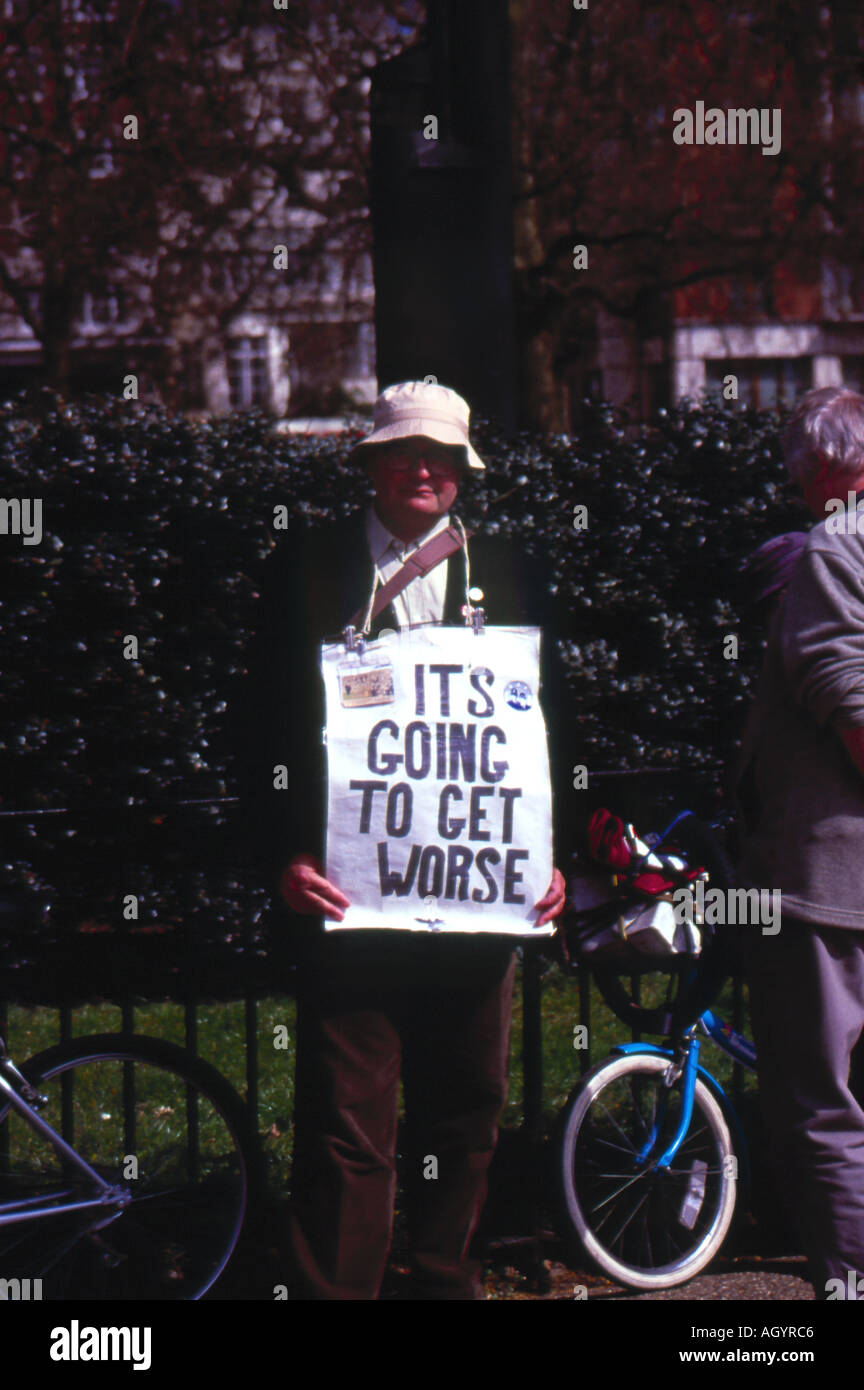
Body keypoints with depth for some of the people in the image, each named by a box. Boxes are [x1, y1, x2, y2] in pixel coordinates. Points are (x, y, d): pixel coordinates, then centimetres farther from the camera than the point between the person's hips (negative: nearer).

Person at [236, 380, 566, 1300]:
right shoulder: (303, 570, 4)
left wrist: (549, 858, 2)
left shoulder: (508, 577, 12)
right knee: (346, 1125, -4)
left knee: (466, 1113, 13)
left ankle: (445, 1279, 30)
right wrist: (285, 858, -11)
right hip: (349, 890, -3)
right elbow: (271, 731, 2)